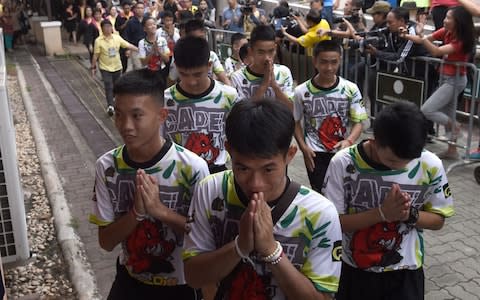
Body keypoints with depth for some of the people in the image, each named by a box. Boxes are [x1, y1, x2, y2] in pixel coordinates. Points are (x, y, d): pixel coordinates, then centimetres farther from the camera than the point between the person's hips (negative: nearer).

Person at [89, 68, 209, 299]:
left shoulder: (192, 167, -22)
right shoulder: (107, 166, -12)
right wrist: (137, 212, -26)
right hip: (129, 280, 2)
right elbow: (106, 241, -8)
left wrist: (161, 210, -27)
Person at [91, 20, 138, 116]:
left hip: (117, 67, 4)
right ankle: (110, 106, -18)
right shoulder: (98, 41, -11)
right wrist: (93, 67, -4)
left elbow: (128, 45, -1)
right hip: (105, 68, -4)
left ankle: (115, 103, 35)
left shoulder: (117, 37, -2)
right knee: (109, 87, -13)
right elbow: (95, 55, -6)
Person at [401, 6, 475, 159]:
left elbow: (437, 51, -33)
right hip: (446, 77, 8)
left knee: (426, 110, -14)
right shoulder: (446, 32, -1)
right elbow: (425, 40, -4)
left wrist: (422, 38, -45)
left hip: (455, 80, -8)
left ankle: (454, 127, 8)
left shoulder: (462, 40, -21)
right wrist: (406, 35, -20)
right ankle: (452, 150, 23)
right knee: (448, 115, 13)